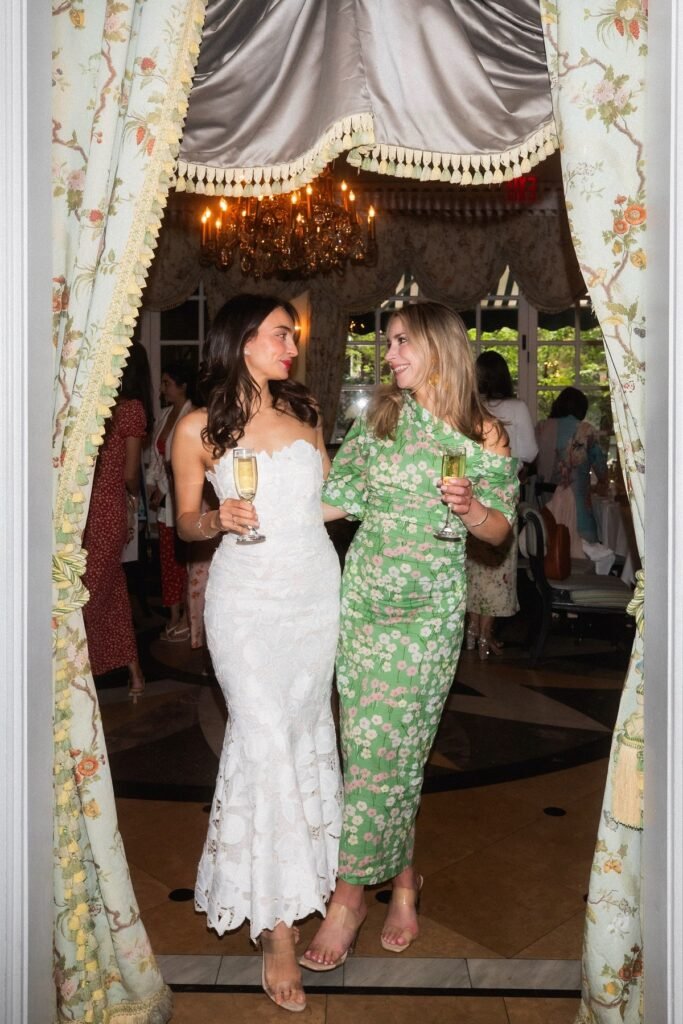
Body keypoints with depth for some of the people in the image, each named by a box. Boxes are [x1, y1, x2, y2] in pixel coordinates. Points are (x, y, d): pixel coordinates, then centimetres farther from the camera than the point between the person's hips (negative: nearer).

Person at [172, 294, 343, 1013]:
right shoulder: (198, 428, -2)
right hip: (247, 596, -4)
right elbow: (185, 522, 4)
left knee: (305, 729, 12)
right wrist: (218, 519, -15)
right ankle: (277, 926, 7)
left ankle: (300, 870, 33)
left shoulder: (305, 410, 9)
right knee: (265, 741, -5)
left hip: (316, 588, 4)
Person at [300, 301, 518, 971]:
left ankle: (350, 893, 13)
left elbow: (499, 529, 4)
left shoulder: (482, 434, 0)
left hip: (428, 609, -3)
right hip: (363, 595, 3)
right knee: (371, 745, 5)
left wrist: (469, 509, -16)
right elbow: (342, 495, 10)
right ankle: (401, 878, 26)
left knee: (386, 748, -3)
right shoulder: (379, 415, 8)